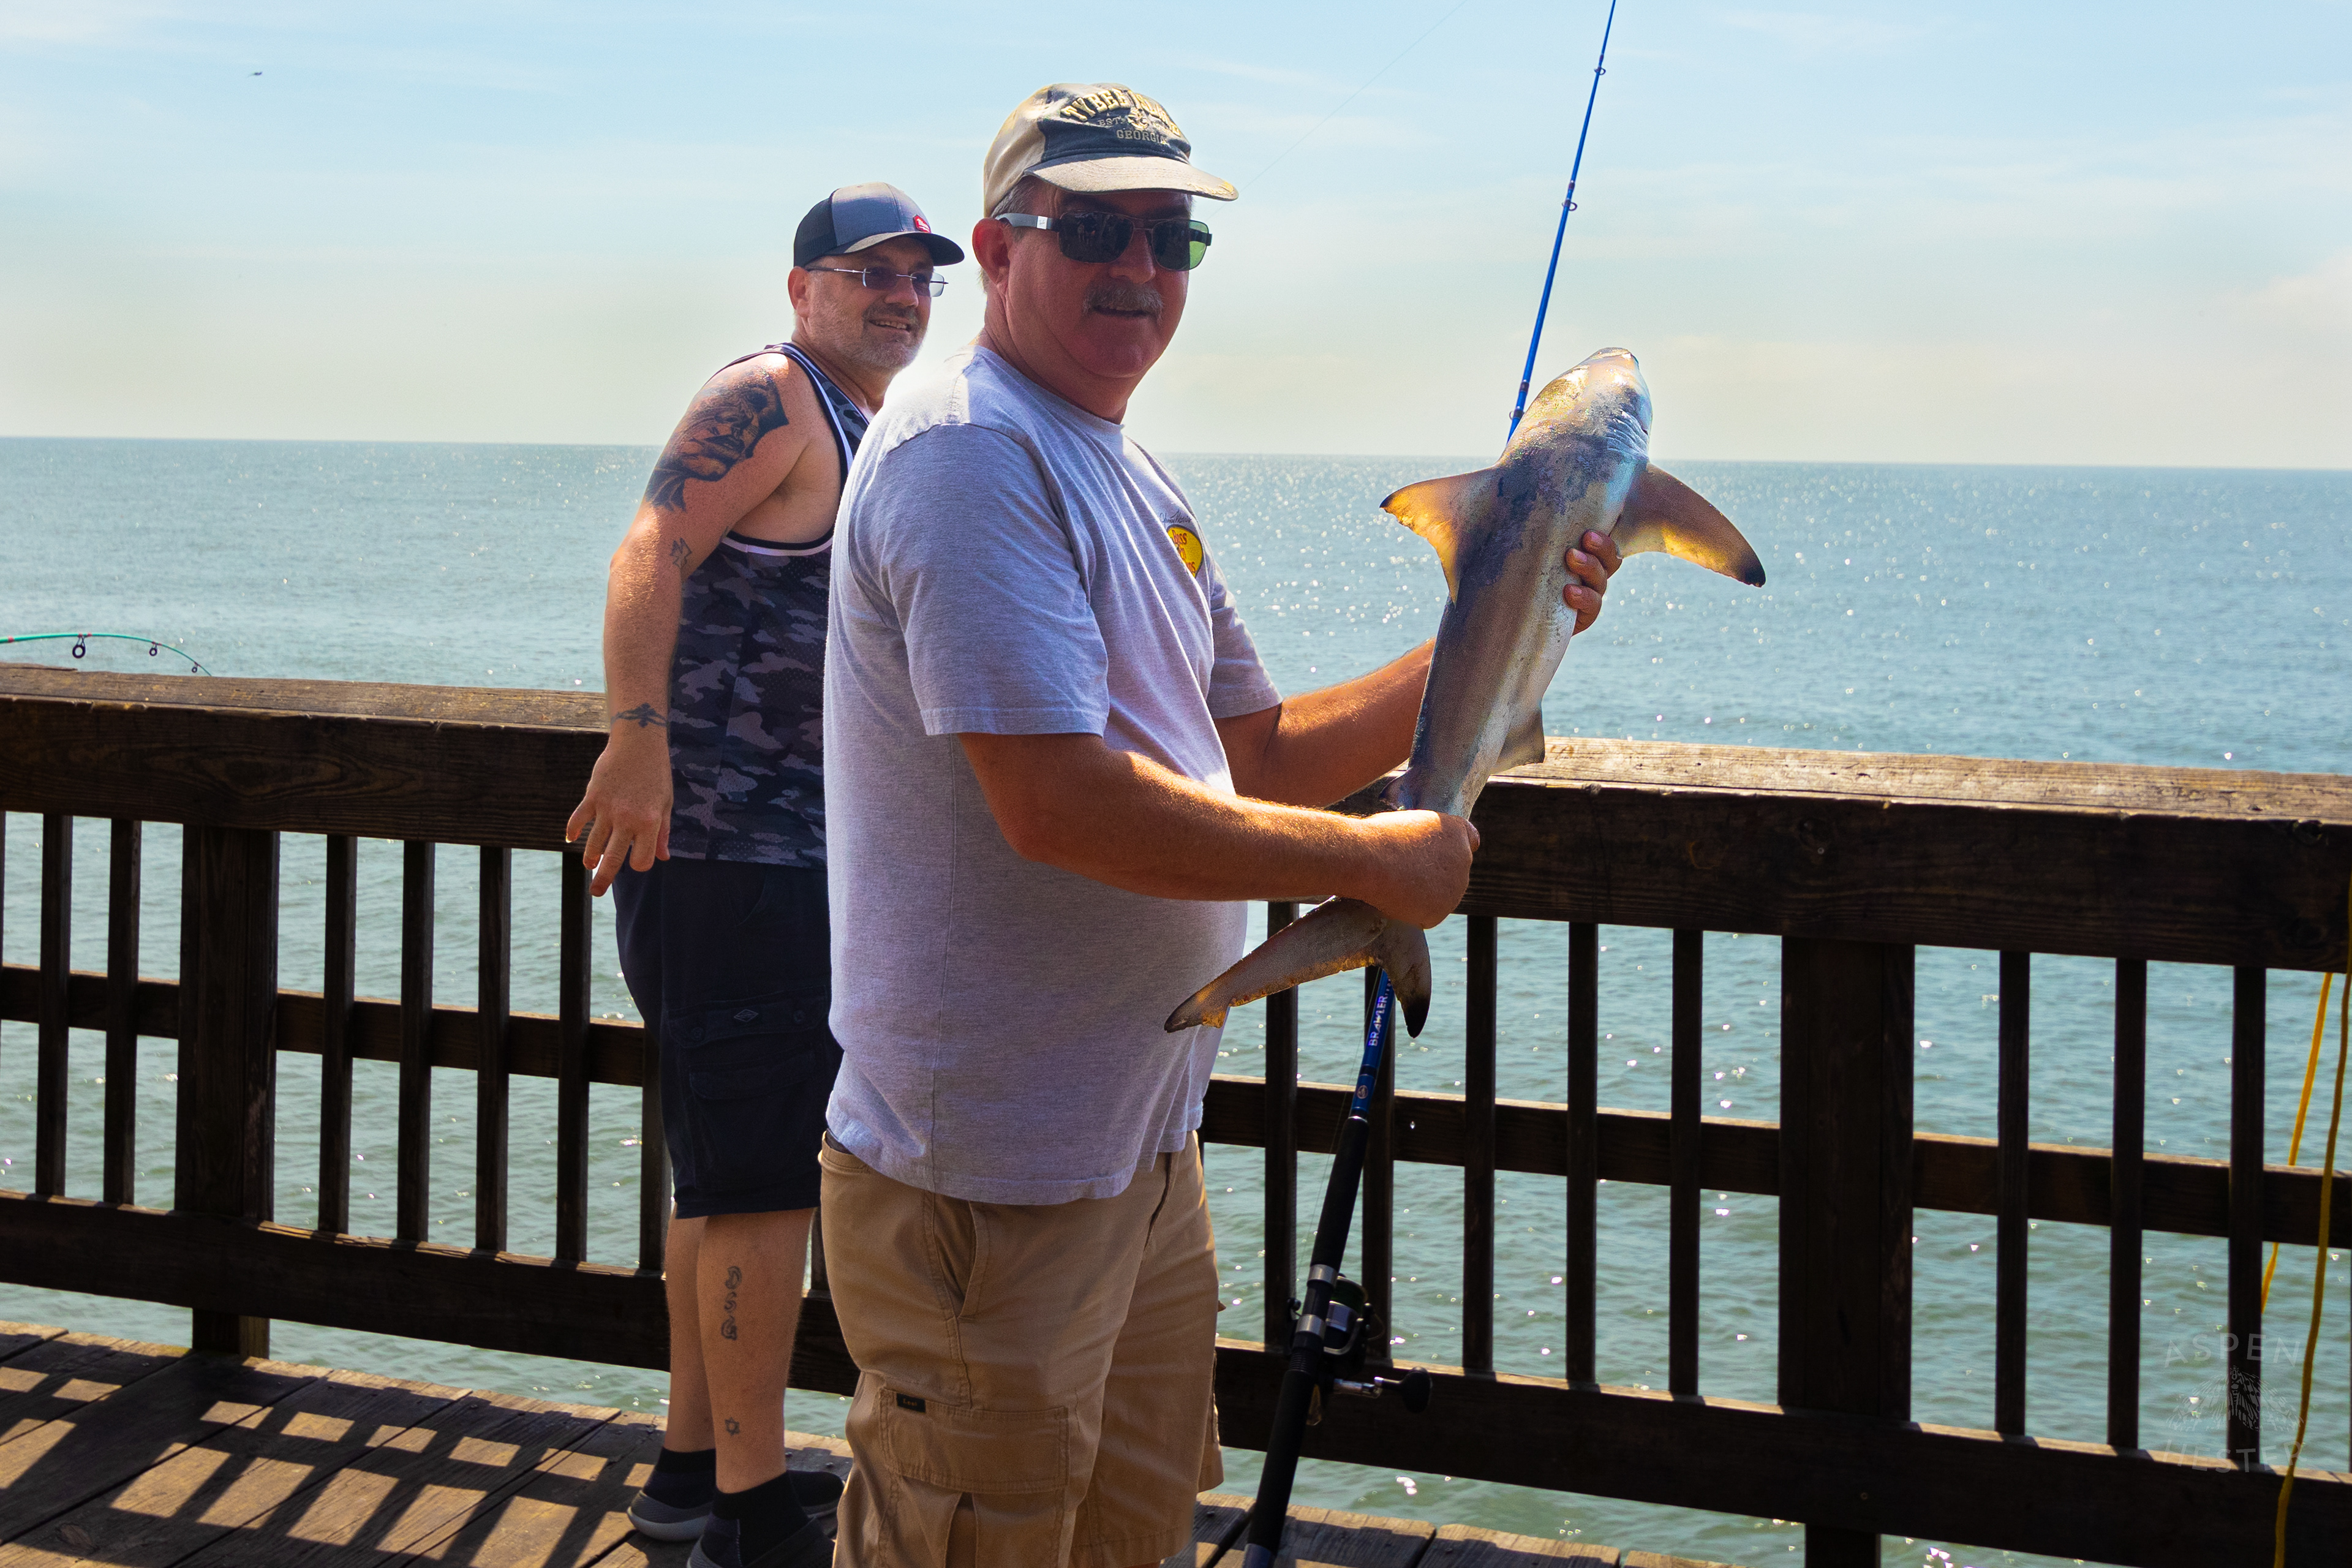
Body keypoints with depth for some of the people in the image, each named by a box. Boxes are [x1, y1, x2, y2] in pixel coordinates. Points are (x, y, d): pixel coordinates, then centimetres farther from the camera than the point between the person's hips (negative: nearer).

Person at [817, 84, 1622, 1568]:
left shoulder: (1143, 488, 16)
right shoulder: (967, 453, -17)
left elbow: (1264, 757, 18)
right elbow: (1060, 804, -26)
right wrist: (1379, 861, -19)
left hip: (1144, 1139, 10)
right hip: (988, 1169, -10)